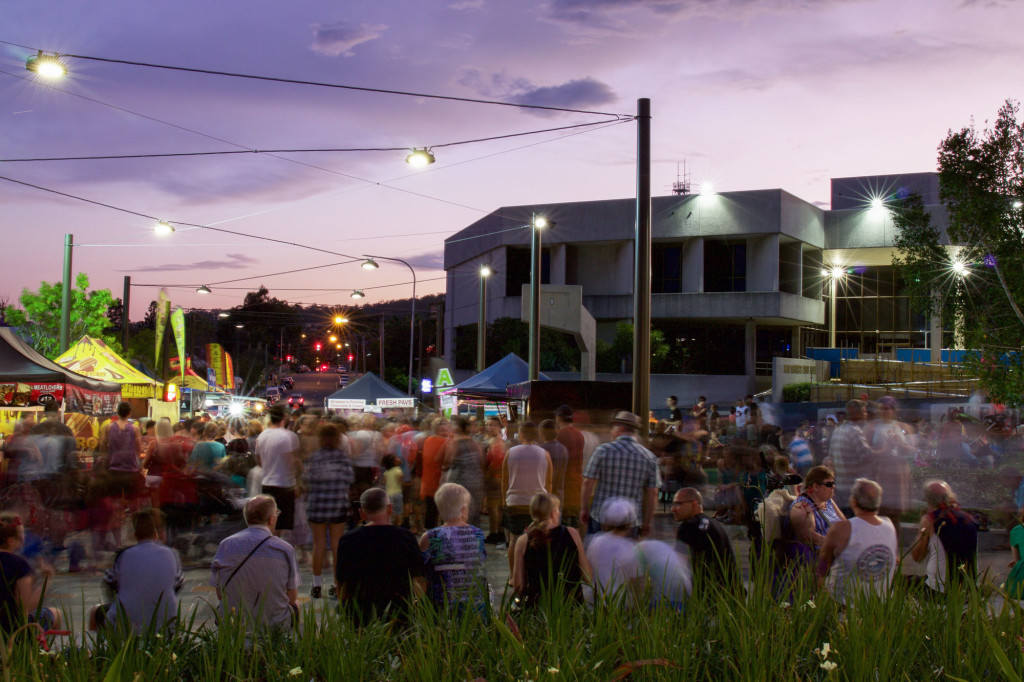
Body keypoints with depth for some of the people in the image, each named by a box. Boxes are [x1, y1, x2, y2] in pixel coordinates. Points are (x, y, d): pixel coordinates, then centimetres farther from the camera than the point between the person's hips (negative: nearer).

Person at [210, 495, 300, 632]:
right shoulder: (285, 549, -11)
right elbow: (292, 598, -2)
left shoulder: (225, 545, -6)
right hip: (275, 627, -1)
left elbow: (220, 594, 3)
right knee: (295, 605, 31)